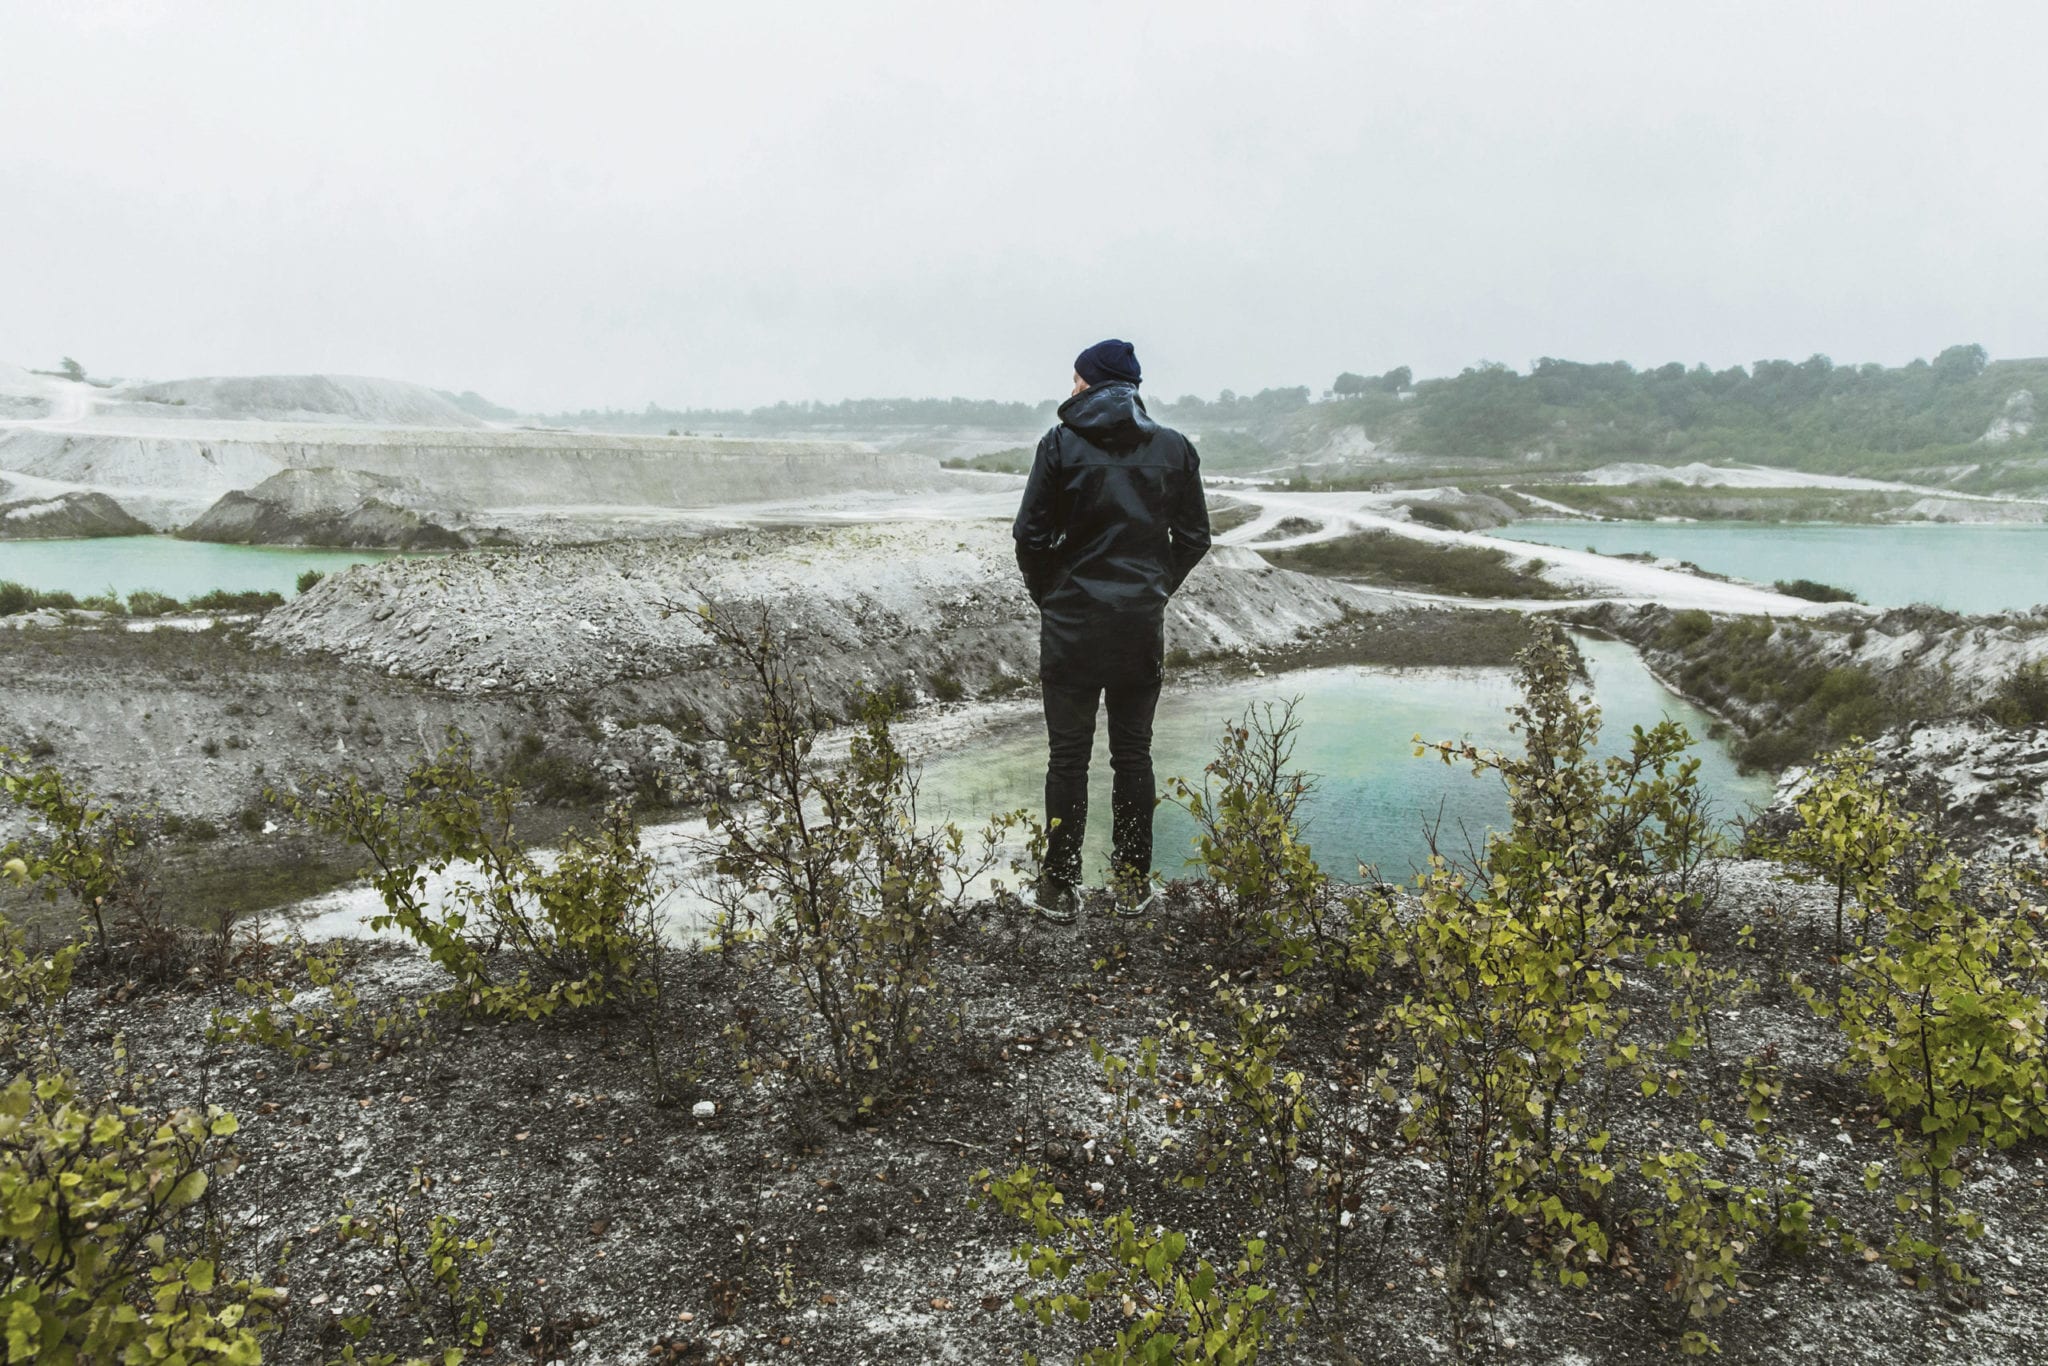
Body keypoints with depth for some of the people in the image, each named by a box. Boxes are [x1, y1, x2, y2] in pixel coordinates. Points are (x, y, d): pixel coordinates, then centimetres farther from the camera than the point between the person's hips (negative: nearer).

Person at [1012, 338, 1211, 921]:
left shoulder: (1060, 445, -6)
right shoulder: (1174, 448, 3)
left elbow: (1031, 536, -7)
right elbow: (1194, 538, 6)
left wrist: (1048, 597, 7)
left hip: (1072, 624, -2)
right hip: (1143, 624, 3)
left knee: (1067, 756, 6)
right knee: (1133, 754, 12)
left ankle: (1059, 885, 12)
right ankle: (1132, 884, 19)